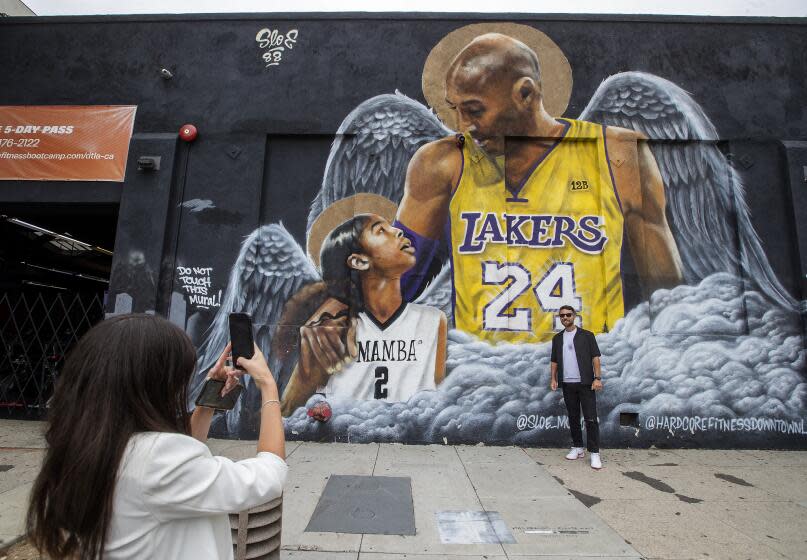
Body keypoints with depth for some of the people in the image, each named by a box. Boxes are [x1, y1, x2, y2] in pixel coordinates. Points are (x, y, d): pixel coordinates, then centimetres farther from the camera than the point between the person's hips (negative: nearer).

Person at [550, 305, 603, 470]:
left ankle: (594, 453, 0)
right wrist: (553, 379, 3)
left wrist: (597, 378, -11)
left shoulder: (586, 335, 1)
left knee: (591, 419, -5)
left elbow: (595, 357, -3)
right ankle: (577, 448, 22)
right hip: (567, 384, 4)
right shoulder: (557, 338, 11)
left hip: (585, 383, -3)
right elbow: (554, 361, 13)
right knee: (573, 417, 11)